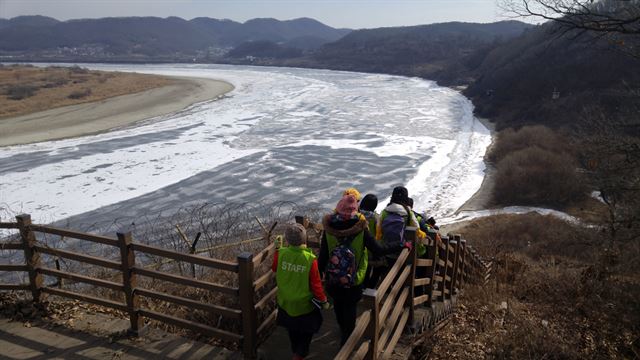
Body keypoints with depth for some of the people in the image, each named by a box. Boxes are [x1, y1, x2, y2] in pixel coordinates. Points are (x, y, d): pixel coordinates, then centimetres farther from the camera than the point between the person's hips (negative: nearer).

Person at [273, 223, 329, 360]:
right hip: (304, 305, -3)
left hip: (286, 303, 4)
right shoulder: (310, 259, -26)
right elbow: (316, 285, -18)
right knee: (306, 333, 22)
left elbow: (274, 268, 3)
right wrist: (323, 301, -1)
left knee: (292, 330, 28)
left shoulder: (280, 254, -20)